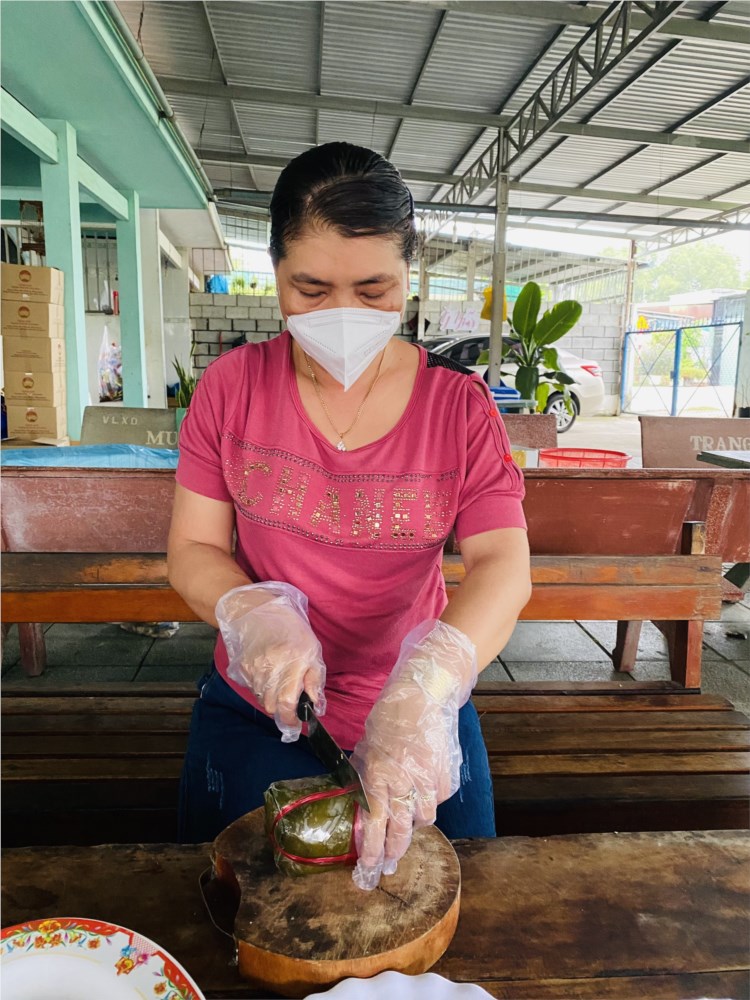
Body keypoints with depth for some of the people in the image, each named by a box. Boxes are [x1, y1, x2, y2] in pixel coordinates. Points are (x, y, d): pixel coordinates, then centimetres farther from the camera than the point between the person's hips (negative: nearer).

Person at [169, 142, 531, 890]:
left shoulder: (459, 404, -11)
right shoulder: (232, 387, -9)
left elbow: (503, 566, -21)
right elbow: (192, 551, -8)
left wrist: (423, 689, -39)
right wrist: (252, 614, -30)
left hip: (419, 721, 0)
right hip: (255, 717, 1)